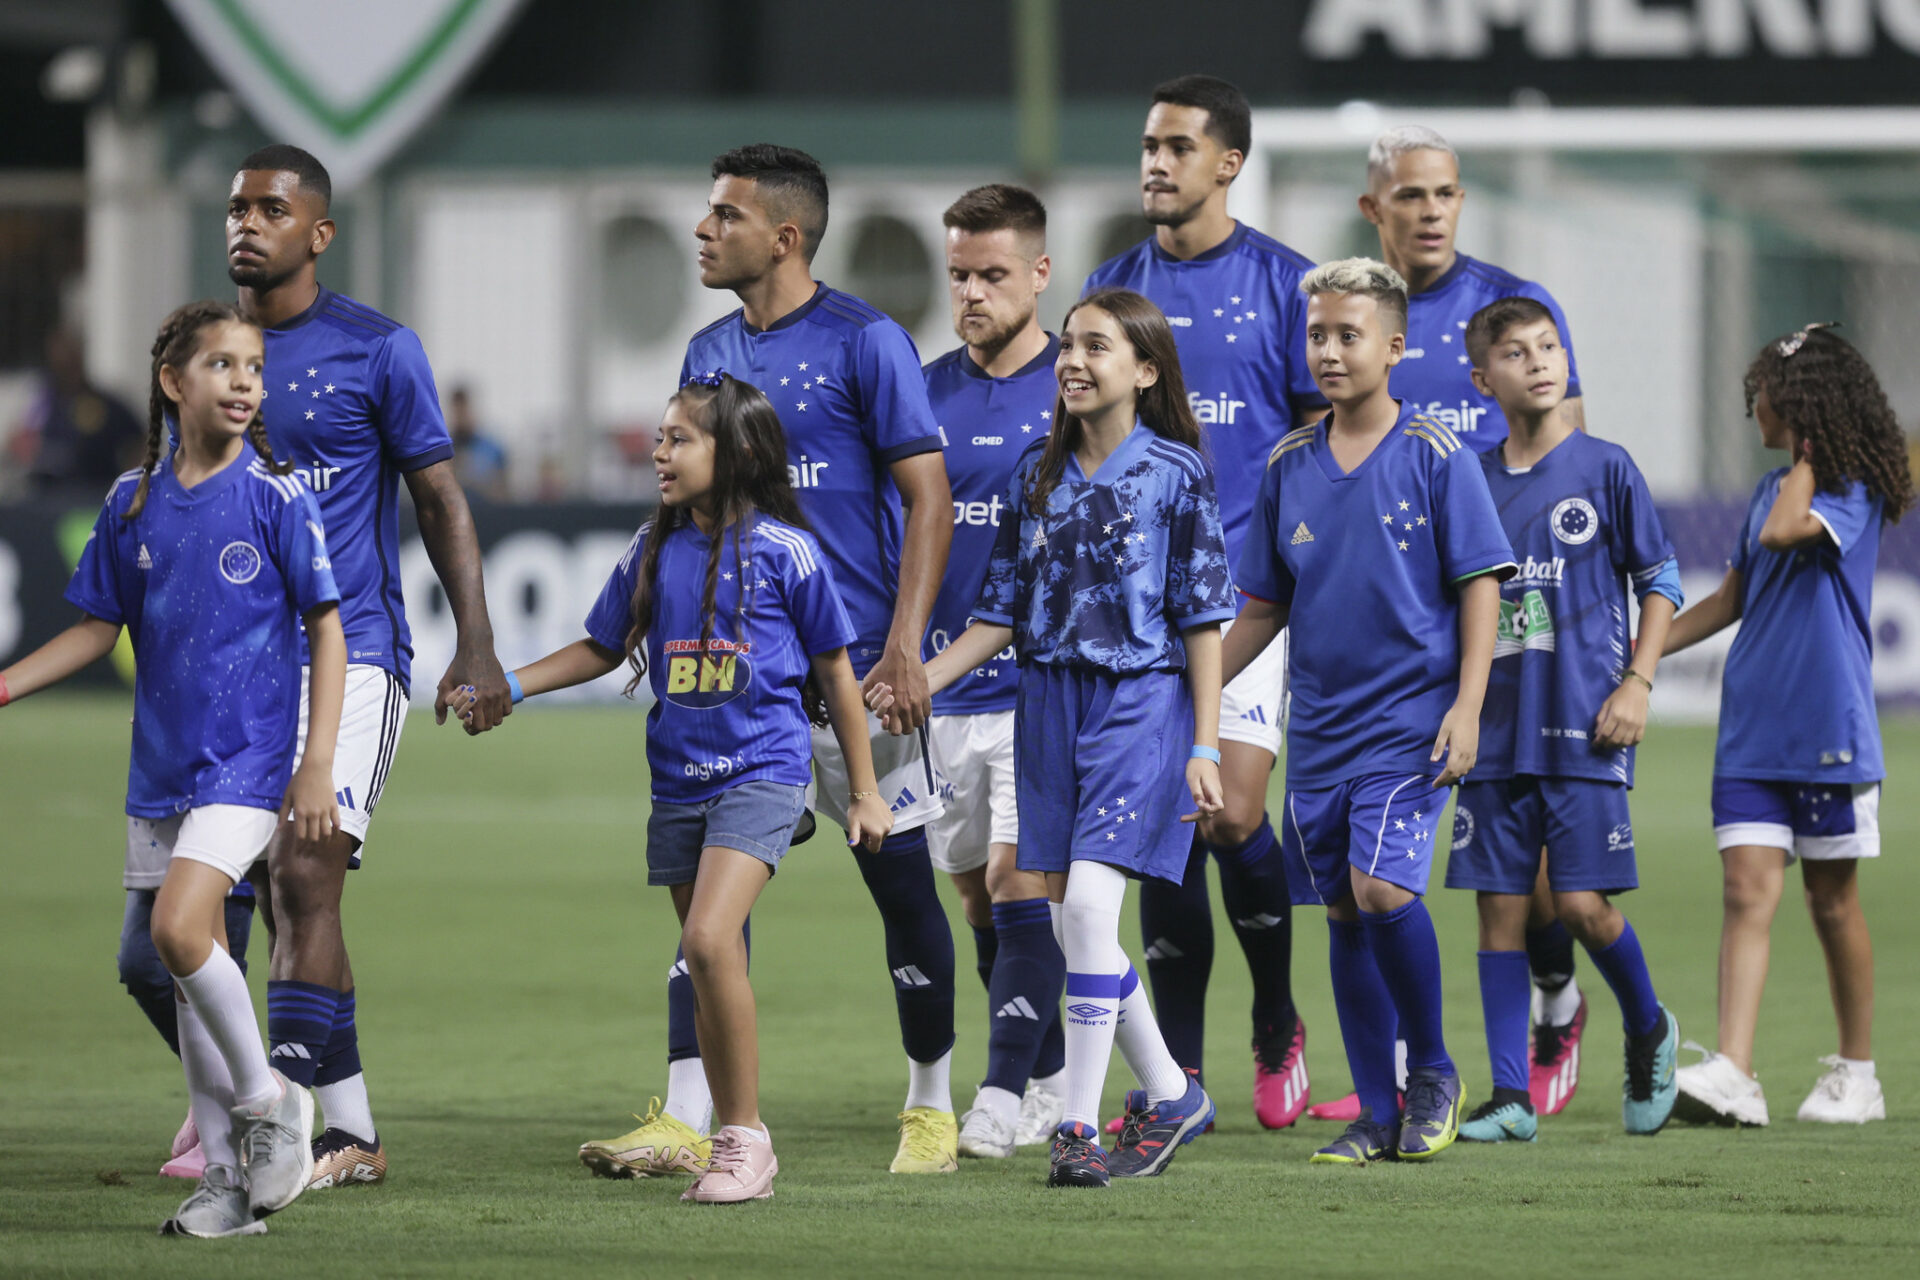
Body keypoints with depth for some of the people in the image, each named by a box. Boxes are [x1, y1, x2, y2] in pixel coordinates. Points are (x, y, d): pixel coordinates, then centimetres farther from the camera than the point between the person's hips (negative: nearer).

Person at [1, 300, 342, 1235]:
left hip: (247, 760, -5)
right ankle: (227, 1178, 13)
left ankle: (267, 1099, -1)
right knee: (189, 964, 6)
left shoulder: (274, 497, -6)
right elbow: (98, 627, 15)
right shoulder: (134, 502, 6)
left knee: (179, 929, -22)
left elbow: (327, 629, -4)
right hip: (164, 763, 5)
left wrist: (318, 765, -10)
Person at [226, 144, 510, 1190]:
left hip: (351, 646, -5)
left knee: (304, 872, -18)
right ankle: (350, 1132, 10)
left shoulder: (376, 349, -2)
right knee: (283, 896, 4)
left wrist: (476, 649, -7)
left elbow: (441, 502, 0)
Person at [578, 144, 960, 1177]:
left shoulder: (864, 344, -7)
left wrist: (903, 645, -16)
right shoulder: (709, 355, 12)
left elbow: (928, 496, -9)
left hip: (858, 667, -5)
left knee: (901, 885, 5)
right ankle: (684, 1120, -8)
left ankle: (931, 1109, 19)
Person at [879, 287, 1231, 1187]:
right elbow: (1005, 613, 13)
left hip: (1142, 703, -6)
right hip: (1051, 703, 6)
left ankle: (1079, 1124, -15)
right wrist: (922, 679, 0)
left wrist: (1205, 748, -10)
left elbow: (1203, 619, -5)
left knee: (1088, 899, -18)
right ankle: (1169, 1095, 21)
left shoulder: (1175, 473, -5)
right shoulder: (1038, 473, 10)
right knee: (1070, 922, 5)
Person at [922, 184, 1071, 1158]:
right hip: (943, 685, 5)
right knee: (980, 900, 9)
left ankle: (1005, 1095, -11)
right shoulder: (923, 394, 9)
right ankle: (1053, 1083, 20)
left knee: (1023, 888, -12)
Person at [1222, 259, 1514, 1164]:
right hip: (1319, 730, 5)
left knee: (1383, 889, -19)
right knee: (1344, 913, 5)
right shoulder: (1290, 466, 8)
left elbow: (1480, 587, -4)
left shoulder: (1435, 456, -4)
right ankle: (1378, 1117, 12)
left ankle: (1432, 1071, 2)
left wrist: (1466, 706, -12)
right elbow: (1263, 609, 15)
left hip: (1410, 718, -5)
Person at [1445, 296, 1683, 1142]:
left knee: (1583, 903, -10)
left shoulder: (1605, 469, -1)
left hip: (1584, 724, -4)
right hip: (1496, 725, 4)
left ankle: (1648, 1029, 19)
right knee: (1500, 906, 1)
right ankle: (1511, 1097, 4)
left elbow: (1661, 583, 3)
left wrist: (1637, 683, -7)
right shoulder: (1471, 483, 9)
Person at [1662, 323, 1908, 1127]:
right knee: (1748, 891, -7)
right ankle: (1732, 1076, -18)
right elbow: (1733, 599, 23)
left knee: (1833, 902, 5)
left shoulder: (1855, 493, -7)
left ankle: (1857, 1075, 18)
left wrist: (1805, 457, -10)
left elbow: (1784, 532, -25)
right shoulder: (1773, 490, 16)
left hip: (1828, 730, -6)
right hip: (1752, 729, 6)